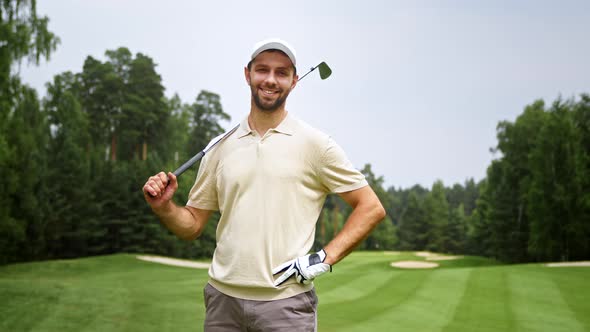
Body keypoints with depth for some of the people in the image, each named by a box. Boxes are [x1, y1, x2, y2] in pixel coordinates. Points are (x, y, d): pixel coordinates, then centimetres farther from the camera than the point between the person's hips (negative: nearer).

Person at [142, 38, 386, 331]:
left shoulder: (315, 143, -1)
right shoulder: (221, 147, 9)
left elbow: (371, 208, 0)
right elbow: (192, 225, 12)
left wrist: (324, 258, -8)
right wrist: (163, 207, -7)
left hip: (286, 302, -3)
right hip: (222, 298, 3)